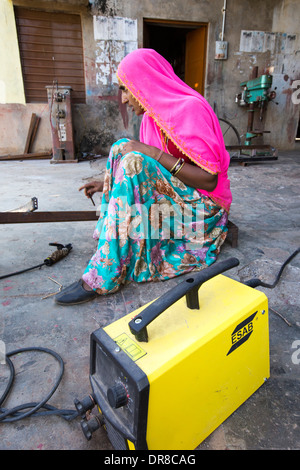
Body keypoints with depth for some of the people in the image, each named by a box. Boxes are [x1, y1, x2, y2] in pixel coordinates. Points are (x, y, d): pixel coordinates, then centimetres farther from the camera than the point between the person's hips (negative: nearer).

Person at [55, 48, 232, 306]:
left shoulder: (191, 108, -15)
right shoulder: (152, 117, 9)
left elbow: (210, 179, -22)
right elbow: (146, 176, 14)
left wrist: (155, 154, -23)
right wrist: (109, 184, 5)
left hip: (203, 204, -8)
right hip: (177, 194, 8)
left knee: (134, 162, -28)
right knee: (123, 149, -4)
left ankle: (104, 275, -25)